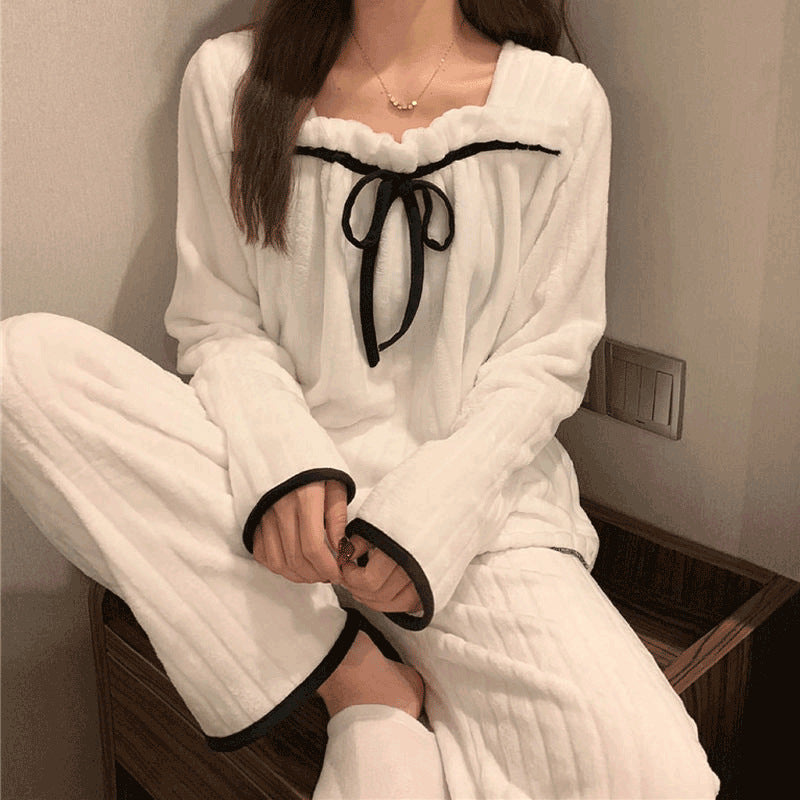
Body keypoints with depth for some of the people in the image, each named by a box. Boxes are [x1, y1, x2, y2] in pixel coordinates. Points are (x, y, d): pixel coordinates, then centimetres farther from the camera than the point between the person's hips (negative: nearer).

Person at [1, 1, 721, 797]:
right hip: (281, 495, 3)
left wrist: (428, 515, -15)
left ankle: (386, 727, -2)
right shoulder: (229, 79, 5)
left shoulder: (562, 101, 3)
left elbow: (547, 355, 0)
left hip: (476, 501, -2)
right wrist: (280, 460, -17)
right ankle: (358, 679, -16)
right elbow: (220, 326, 4)